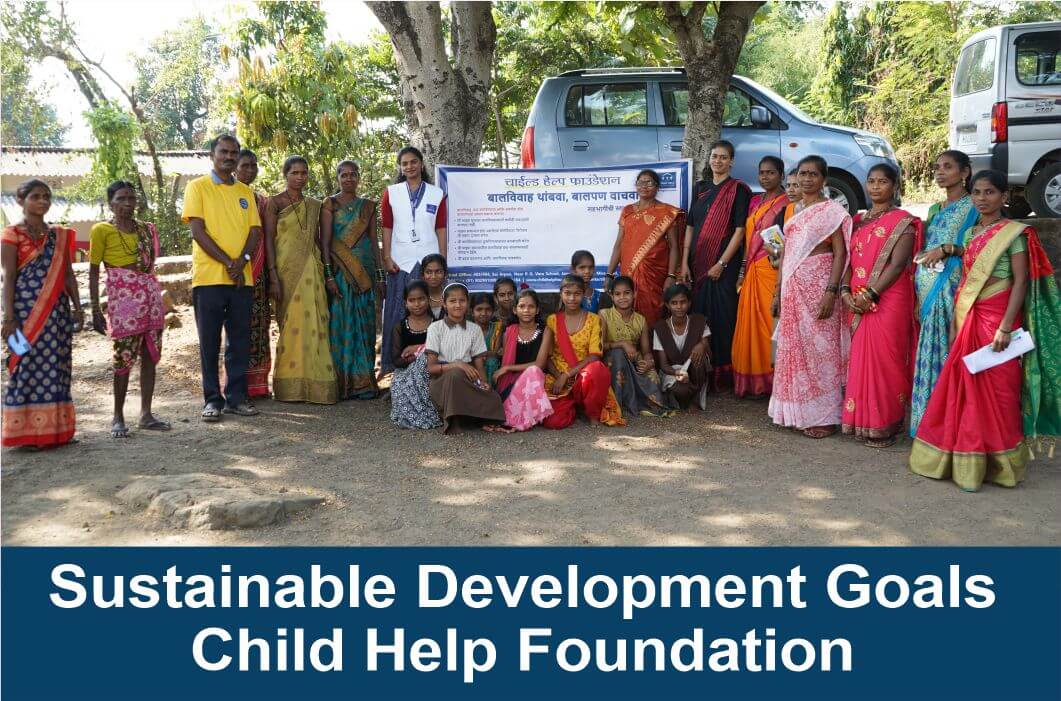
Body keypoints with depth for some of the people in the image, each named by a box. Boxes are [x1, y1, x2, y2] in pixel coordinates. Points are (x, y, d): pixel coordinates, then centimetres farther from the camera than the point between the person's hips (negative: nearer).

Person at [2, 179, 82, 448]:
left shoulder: (59, 235, 15)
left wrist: (77, 307, 8)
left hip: (58, 310, 5)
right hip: (26, 309, -5)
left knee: (57, 367, 5)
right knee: (28, 366, -4)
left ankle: (55, 429, 12)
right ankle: (27, 432, 1)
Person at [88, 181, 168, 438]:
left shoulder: (146, 229, 13)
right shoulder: (102, 230, -1)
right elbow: (93, 273, -1)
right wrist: (95, 310, -5)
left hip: (150, 294, 5)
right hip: (123, 297, -5)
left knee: (150, 354, 5)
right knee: (125, 356, -5)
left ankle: (146, 414, 14)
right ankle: (118, 417, 8)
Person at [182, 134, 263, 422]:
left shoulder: (245, 192, 16)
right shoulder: (198, 187, 3)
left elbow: (255, 231, 9)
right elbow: (197, 230, -7)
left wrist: (242, 260, -10)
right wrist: (228, 263, -13)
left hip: (242, 277, 4)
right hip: (209, 276, -4)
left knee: (240, 340, 6)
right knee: (210, 341, 1)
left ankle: (236, 397, 14)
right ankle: (212, 399, 8)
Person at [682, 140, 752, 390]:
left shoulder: (738, 189, -3)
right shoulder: (702, 189, 14)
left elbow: (740, 230, -9)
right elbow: (690, 227, 12)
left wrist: (721, 264, -15)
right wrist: (684, 263, 4)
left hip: (724, 265, -5)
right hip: (698, 264, 5)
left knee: (722, 315, -4)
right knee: (699, 313, 8)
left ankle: (723, 374, 4)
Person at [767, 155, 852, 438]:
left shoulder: (831, 210, -4)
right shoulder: (794, 210, 16)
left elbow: (840, 253, -9)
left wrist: (831, 291, -18)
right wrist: (778, 292, 15)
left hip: (817, 286, -6)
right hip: (792, 287, 6)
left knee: (819, 349, -4)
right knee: (793, 349, 8)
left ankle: (824, 417, 3)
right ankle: (797, 412, 17)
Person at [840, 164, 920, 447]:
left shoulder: (903, 221, -3)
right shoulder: (859, 221, 16)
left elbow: (897, 264, -13)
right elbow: (850, 259, 12)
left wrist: (870, 293, -19)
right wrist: (845, 291, -4)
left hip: (887, 301, -6)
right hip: (857, 303, 6)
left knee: (883, 359, -5)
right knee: (860, 359, 8)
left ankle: (884, 426, 2)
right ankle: (861, 420, 17)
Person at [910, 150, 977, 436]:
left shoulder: (974, 208, -1)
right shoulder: (934, 210, 19)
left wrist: (947, 249, -20)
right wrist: (919, 293, 13)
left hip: (952, 290, -6)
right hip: (928, 290, 6)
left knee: (948, 350, -8)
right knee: (930, 351, 6)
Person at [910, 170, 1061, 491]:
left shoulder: (1014, 233, -5)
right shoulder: (971, 233, 14)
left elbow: (1021, 282, -10)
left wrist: (1005, 326, -18)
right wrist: (959, 319, 9)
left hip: (996, 318, -6)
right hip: (967, 318, 6)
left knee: (996, 389, -2)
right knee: (964, 386, 7)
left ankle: (997, 462, 8)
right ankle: (965, 460, 16)